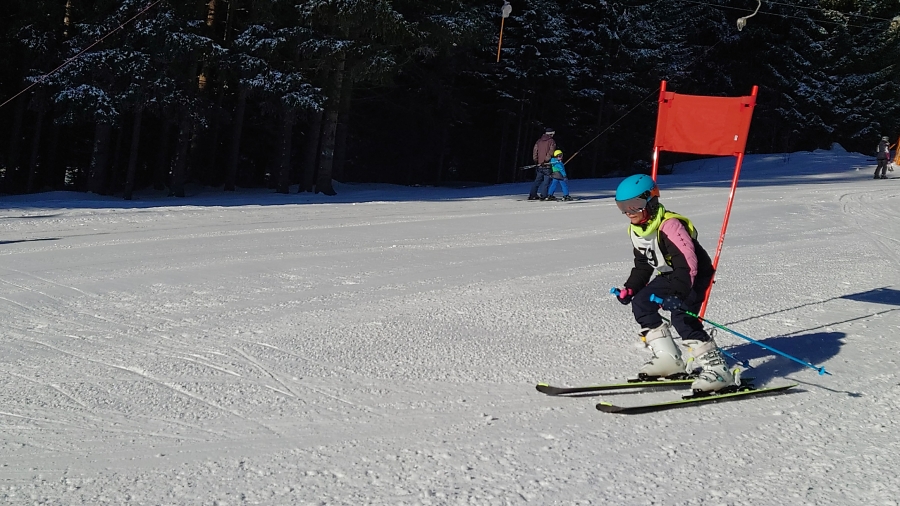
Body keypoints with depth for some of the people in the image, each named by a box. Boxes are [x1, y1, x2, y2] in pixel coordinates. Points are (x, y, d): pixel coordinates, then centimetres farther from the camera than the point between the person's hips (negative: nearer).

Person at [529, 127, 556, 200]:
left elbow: (535, 151, 7)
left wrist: (536, 160, 10)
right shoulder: (552, 141, -4)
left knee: (538, 180, 13)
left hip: (539, 164, 5)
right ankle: (543, 195, -8)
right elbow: (550, 152, -13)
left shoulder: (539, 141, 10)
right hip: (547, 164, -5)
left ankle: (532, 194, 9)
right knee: (546, 180, 0)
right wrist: (546, 160, -8)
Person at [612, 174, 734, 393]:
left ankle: (716, 367, -21)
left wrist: (678, 293, -44)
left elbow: (687, 264, -35)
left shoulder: (669, 225, -28)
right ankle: (669, 358, 6)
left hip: (695, 275, -10)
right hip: (670, 275, 10)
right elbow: (643, 265, 15)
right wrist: (630, 288, 5)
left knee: (681, 316, -25)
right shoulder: (636, 230, 1)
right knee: (641, 303, 4)